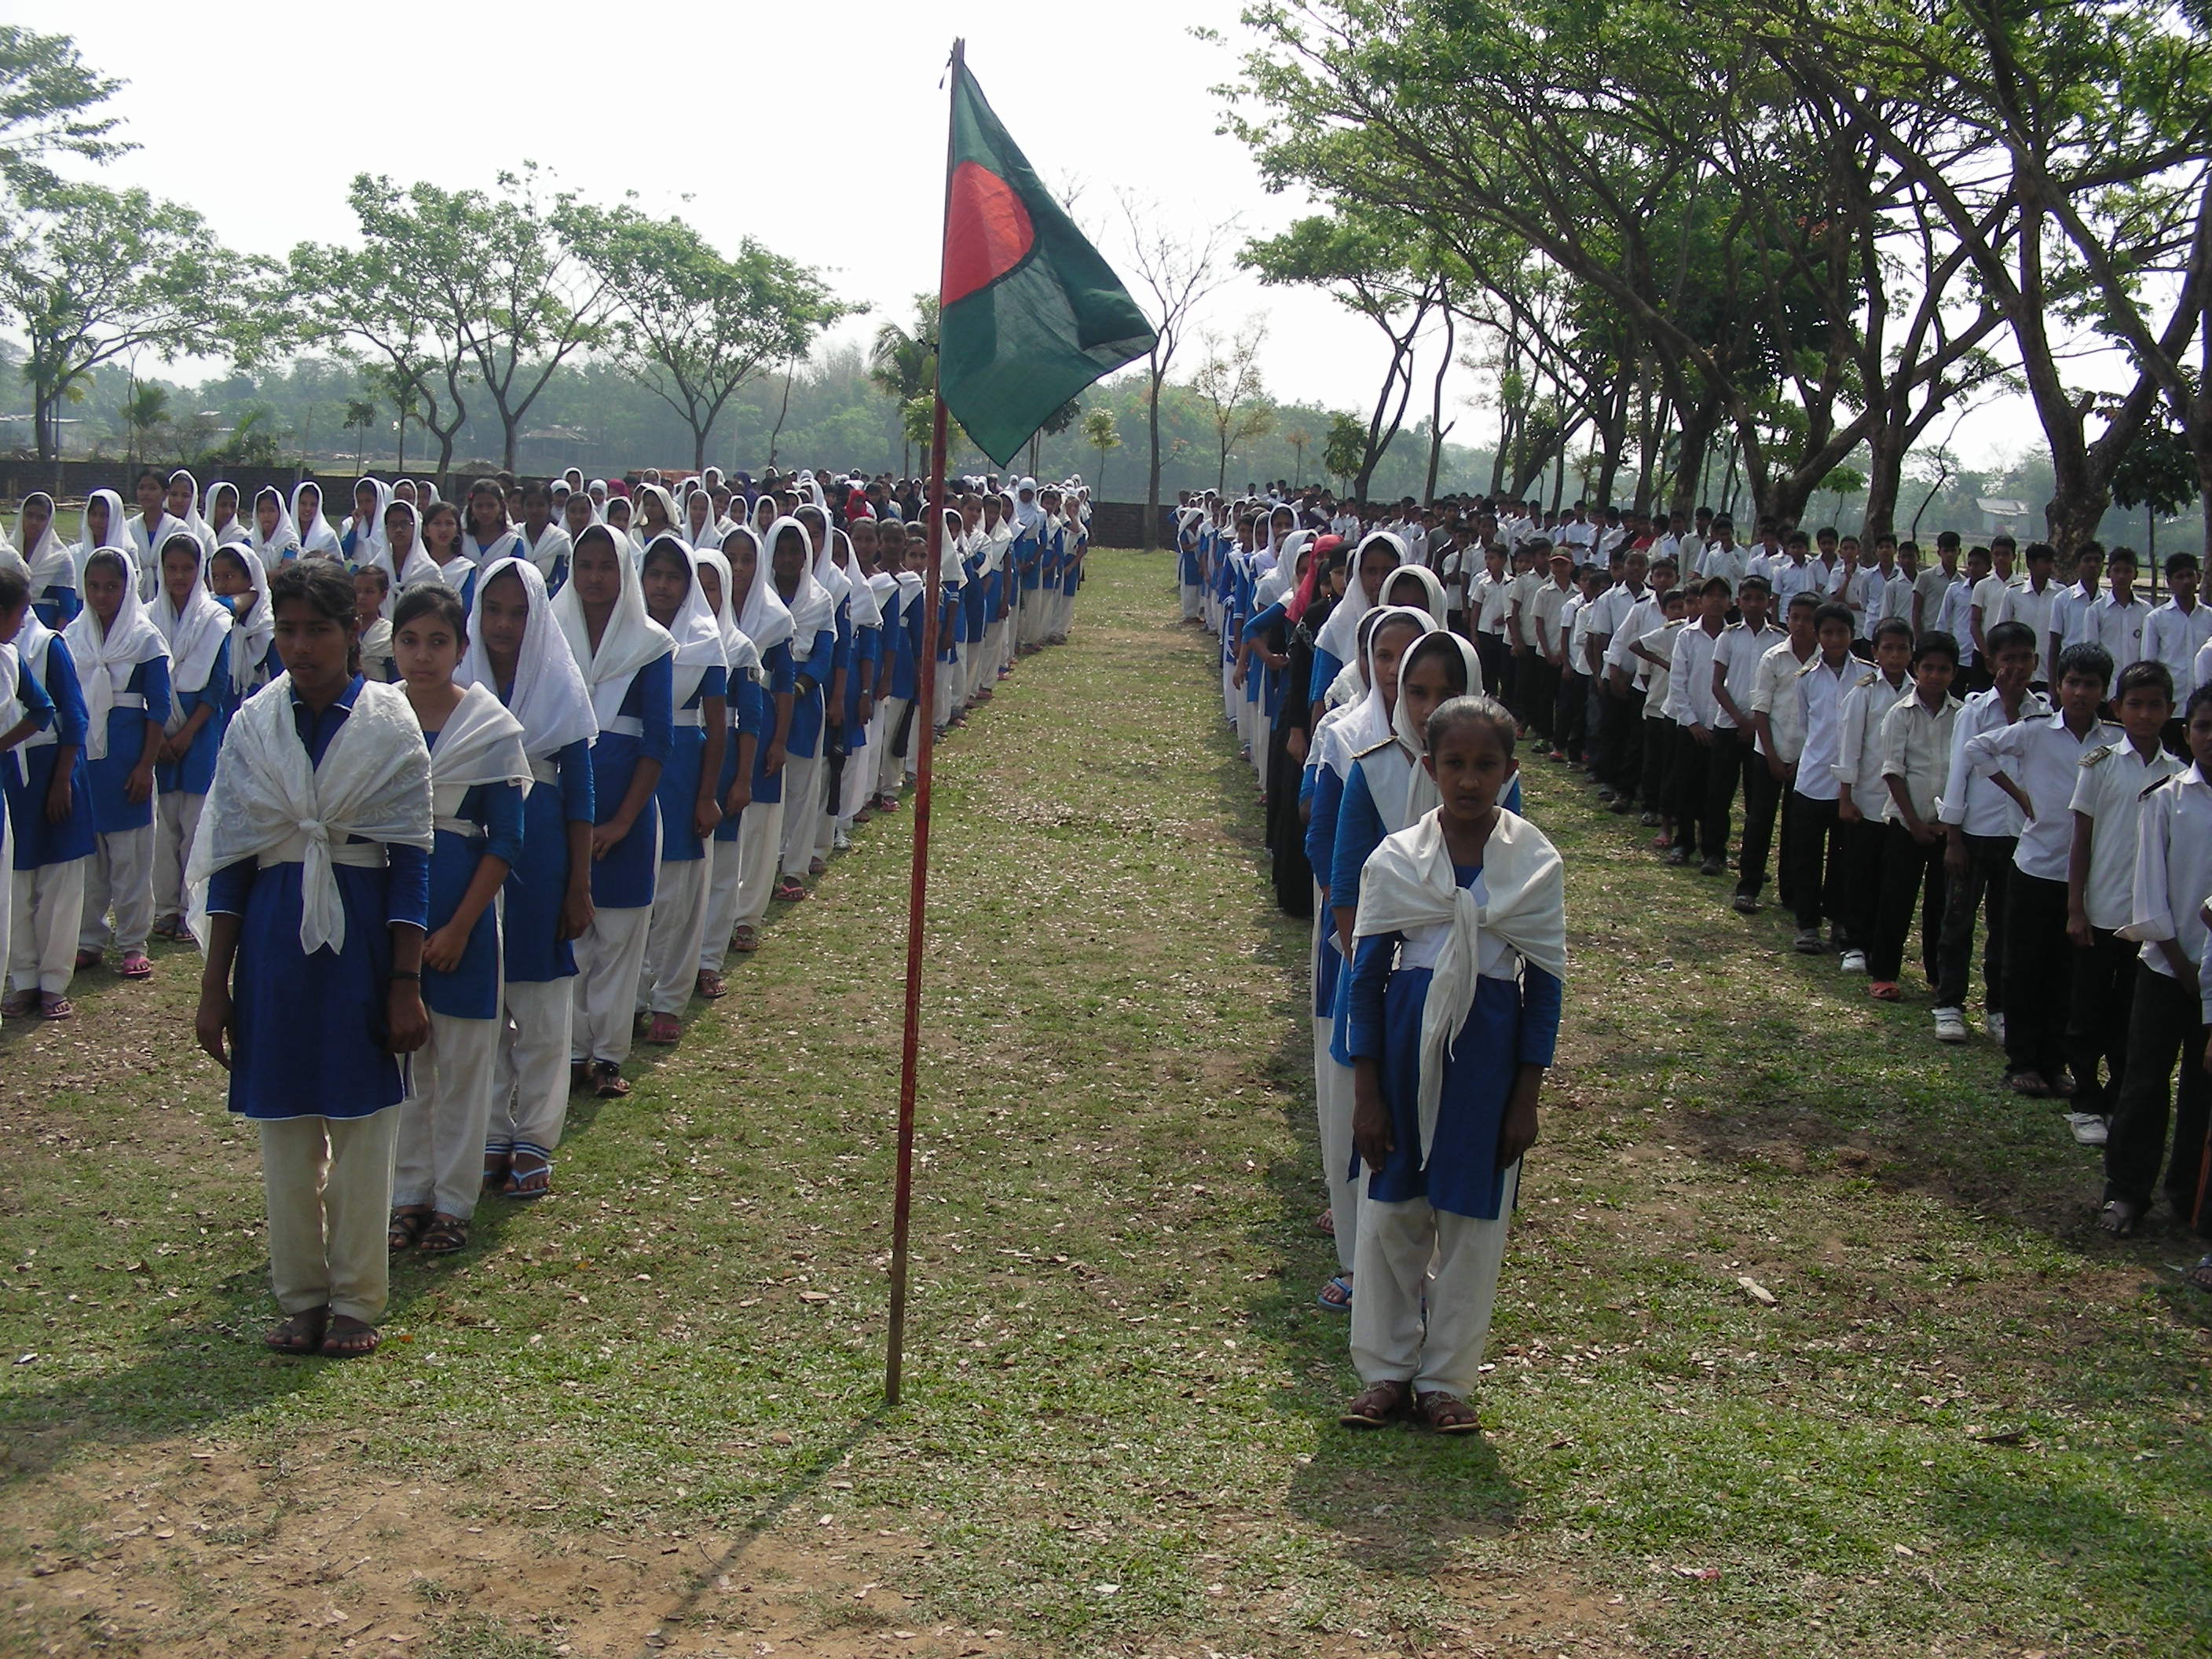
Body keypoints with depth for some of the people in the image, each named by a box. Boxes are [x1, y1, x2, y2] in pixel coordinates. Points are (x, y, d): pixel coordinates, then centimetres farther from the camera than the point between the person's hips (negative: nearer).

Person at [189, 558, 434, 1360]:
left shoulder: (390, 725, -2)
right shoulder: (252, 727, 4)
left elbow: (411, 863, -3)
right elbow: (228, 863, 5)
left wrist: (406, 983, -7)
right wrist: (214, 985, 2)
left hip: (362, 932, -2)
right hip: (273, 936, 2)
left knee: (362, 1126, 3)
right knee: (285, 1128, 8)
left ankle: (355, 1301, 16)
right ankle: (300, 1297, 21)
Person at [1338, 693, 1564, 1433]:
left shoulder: (1535, 865, -4)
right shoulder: (1394, 860, -4)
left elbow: (1545, 985, 0)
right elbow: (1367, 977, 0)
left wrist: (1525, 1098, -2)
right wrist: (1368, 1094, -3)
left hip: (1490, 1050, 0)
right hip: (1408, 1043, 0)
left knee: (1472, 1221, 7)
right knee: (1390, 1214, 7)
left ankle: (1446, 1379, 21)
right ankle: (1386, 1371, 22)